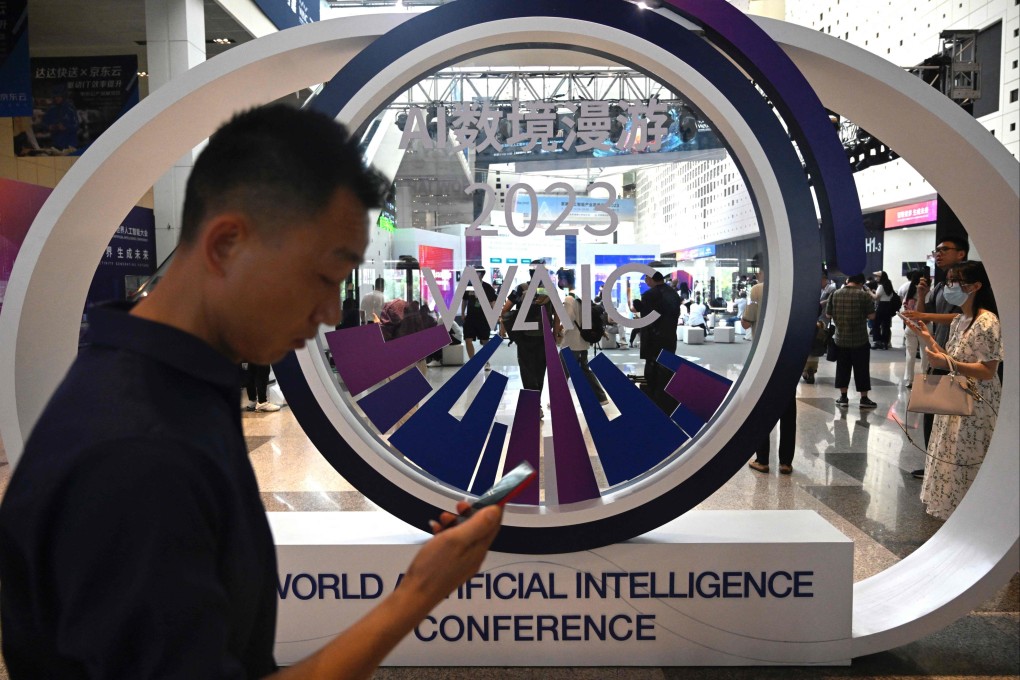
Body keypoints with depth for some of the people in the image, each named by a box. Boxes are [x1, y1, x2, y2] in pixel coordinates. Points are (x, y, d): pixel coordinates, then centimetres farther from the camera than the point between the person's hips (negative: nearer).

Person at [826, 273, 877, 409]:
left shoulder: (835, 294, -1)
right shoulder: (864, 295, -10)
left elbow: (828, 314, 6)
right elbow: (871, 316, -9)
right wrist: (861, 314, 9)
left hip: (840, 339, 3)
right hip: (860, 340, -3)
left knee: (842, 368, 11)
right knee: (861, 370, 7)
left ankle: (843, 398, 16)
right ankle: (864, 399, 15)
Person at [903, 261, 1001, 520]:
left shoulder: (987, 322, -17)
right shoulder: (958, 320, 10)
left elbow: (987, 371, -19)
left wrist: (948, 364, -30)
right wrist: (927, 338, 3)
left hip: (976, 407, -9)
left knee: (965, 464, -1)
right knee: (951, 460, 17)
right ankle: (951, 509, 30)